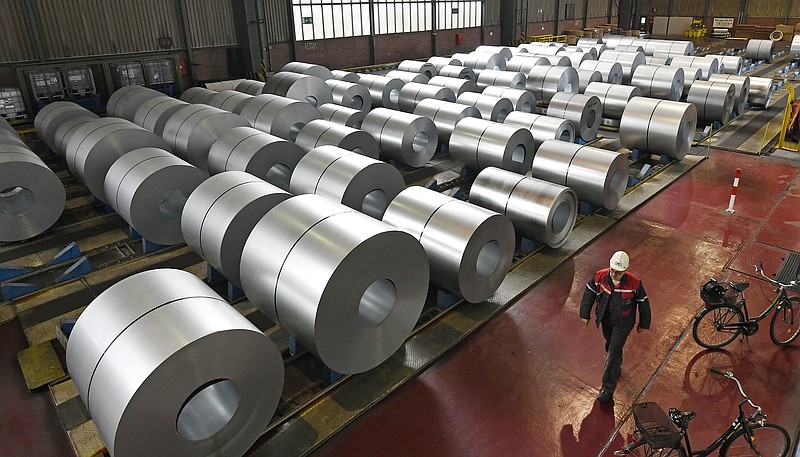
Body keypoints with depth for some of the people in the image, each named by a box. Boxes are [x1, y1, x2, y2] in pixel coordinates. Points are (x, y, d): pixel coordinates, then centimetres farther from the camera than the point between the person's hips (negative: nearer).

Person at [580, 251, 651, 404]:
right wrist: (585, 314, 4)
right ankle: (616, 368, 52)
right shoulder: (600, 277, -19)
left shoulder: (634, 283, -25)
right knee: (610, 346, 23)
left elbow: (643, 303, -9)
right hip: (606, 320, 4)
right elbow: (589, 293, -3)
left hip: (623, 323, -4)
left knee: (614, 352, -6)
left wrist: (643, 324, 2)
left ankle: (607, 389, 1)